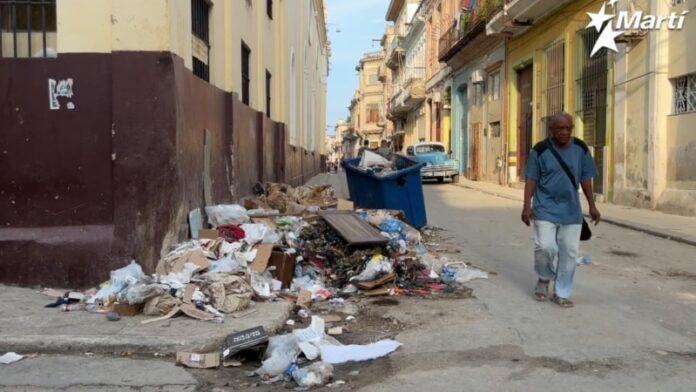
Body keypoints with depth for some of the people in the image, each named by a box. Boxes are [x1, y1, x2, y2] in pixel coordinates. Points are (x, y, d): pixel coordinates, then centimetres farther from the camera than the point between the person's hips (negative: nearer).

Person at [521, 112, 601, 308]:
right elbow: (531, 180, -4)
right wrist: (527, 206, -10)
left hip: (571, 210, 3)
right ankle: (544, 278, 20)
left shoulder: (580, 149, 1)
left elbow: (585, 178, 8)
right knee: (545, 247, -10)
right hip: (545, 208, -3)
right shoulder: (541, 150, -8)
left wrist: (592, 205, 7)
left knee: (569, 252, 4)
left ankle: (561, 293, 17)